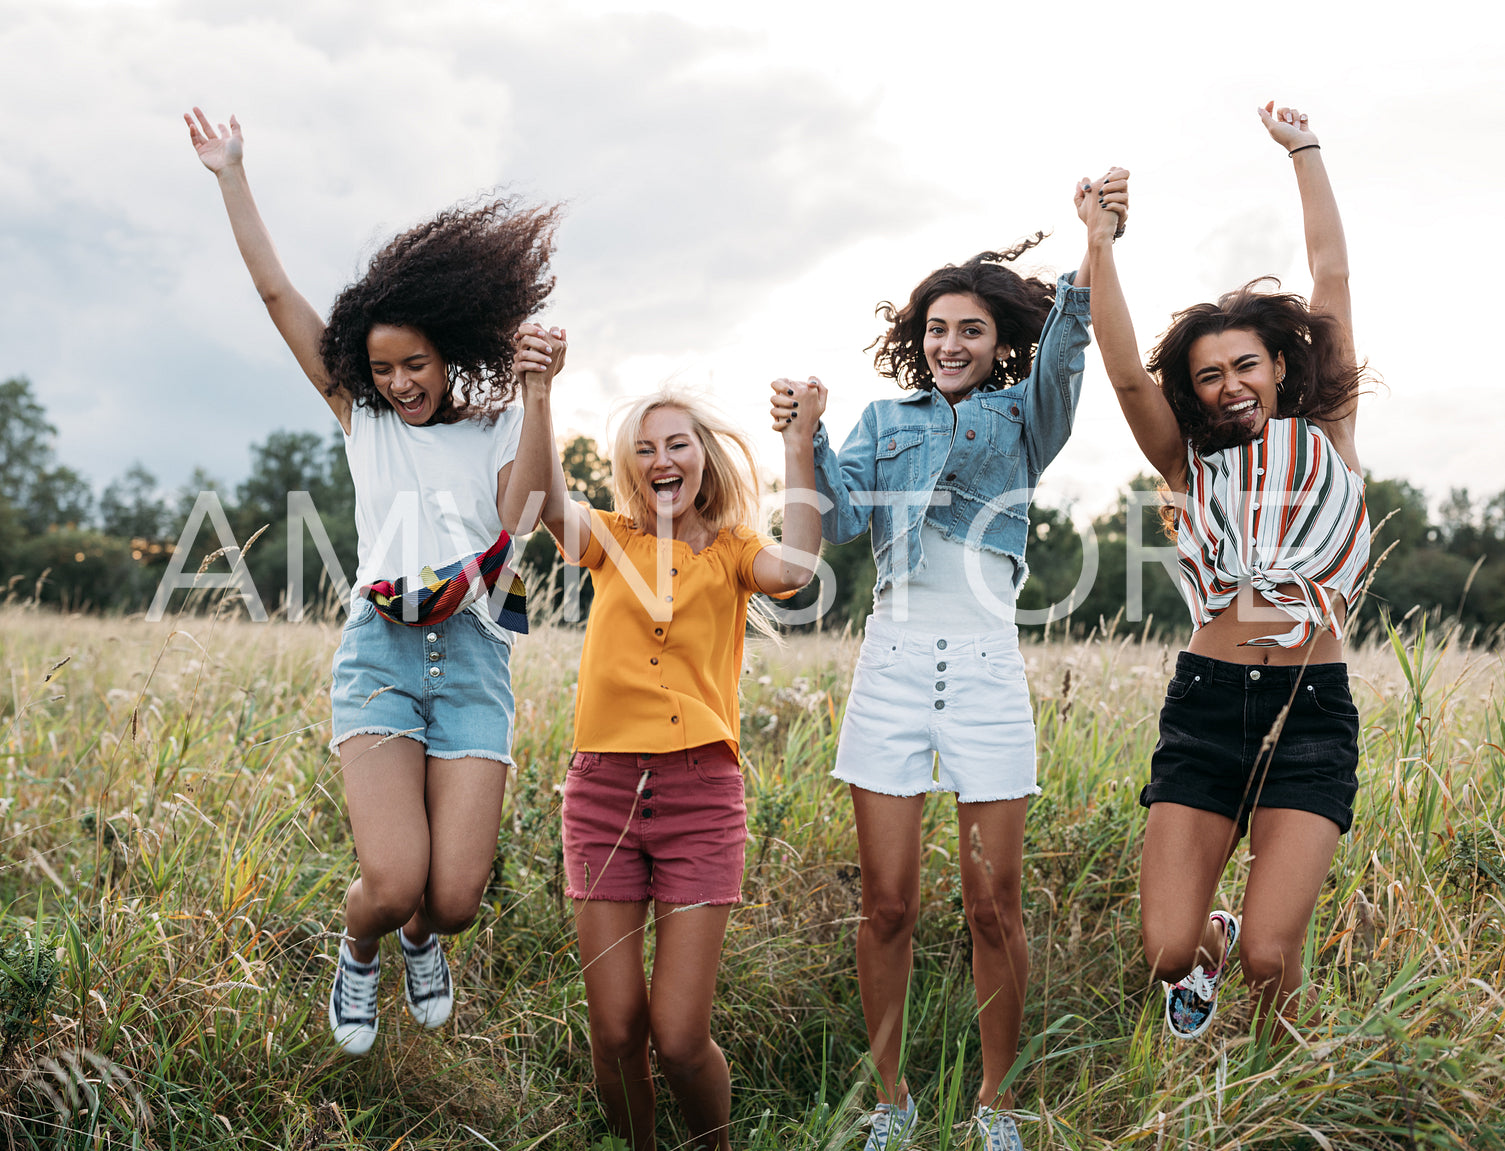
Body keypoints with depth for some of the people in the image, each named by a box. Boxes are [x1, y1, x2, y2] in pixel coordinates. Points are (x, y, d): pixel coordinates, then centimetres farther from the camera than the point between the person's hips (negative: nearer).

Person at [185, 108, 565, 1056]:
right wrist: (231, 175, 10)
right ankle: (360, 951, 22)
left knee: (455, 896, -7)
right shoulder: (363, 417, 11)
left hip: (474, 657, 0)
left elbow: (523, 515, -12)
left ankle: (422, 940, 33)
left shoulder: (499, 426, 9)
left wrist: (538, 395, -18)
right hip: (381, 653, 0)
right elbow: (277, 292, 10)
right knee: (393, 881, -17)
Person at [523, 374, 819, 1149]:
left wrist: (798, 442, -17)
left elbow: (794, 567, -14)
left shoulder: (731, 554, 9)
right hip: (602, 792, 1)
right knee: (615, 1033, 2)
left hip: (701, 797, -1)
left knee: (679, 1037, -3)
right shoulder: (611, 541, 11)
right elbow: (550, 504, -11)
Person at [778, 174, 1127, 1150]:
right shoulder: (884, 422, 15)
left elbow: (1063, 358, -11)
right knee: (888, 904, 3)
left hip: (987, 668, -1)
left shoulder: (1021, 421, 10)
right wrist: (808, 440, -13)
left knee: (994, 907, 2)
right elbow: (842, 521, 3)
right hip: (893, 663, 1)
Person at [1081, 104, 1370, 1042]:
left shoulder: (1330, 437, 7)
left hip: (1312, 714, -1)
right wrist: (1102, 248, -14)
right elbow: (1127, 374, -6)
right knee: (1167, 952, -5)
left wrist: (1305, 151, 10)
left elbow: (1334, 277, 6)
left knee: (1270, 956, -11)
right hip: (1205, 706, 1)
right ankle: (1211, 942, 34)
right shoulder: (1191, 465, 9)